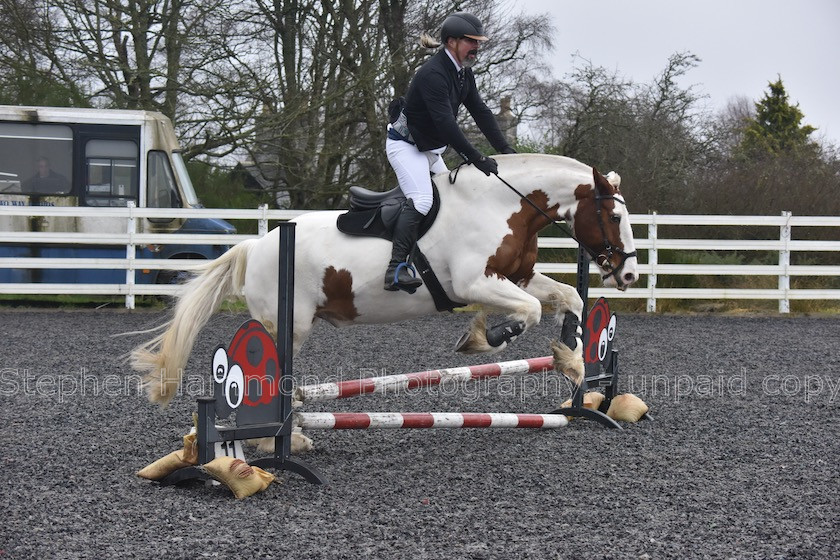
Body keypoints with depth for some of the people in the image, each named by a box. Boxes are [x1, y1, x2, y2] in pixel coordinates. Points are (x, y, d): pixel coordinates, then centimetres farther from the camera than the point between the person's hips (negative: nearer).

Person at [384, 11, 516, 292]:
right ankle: (396, 269, -34)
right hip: (405, 145, -11)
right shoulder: (433, 74, -26)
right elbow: (445, 123, -32)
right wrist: (477, 159, -33)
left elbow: (481, 112, 6)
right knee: (420, 199, -26)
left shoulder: (464, 73, 4)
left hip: (429, 150, 11)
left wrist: (504, 149, -2)